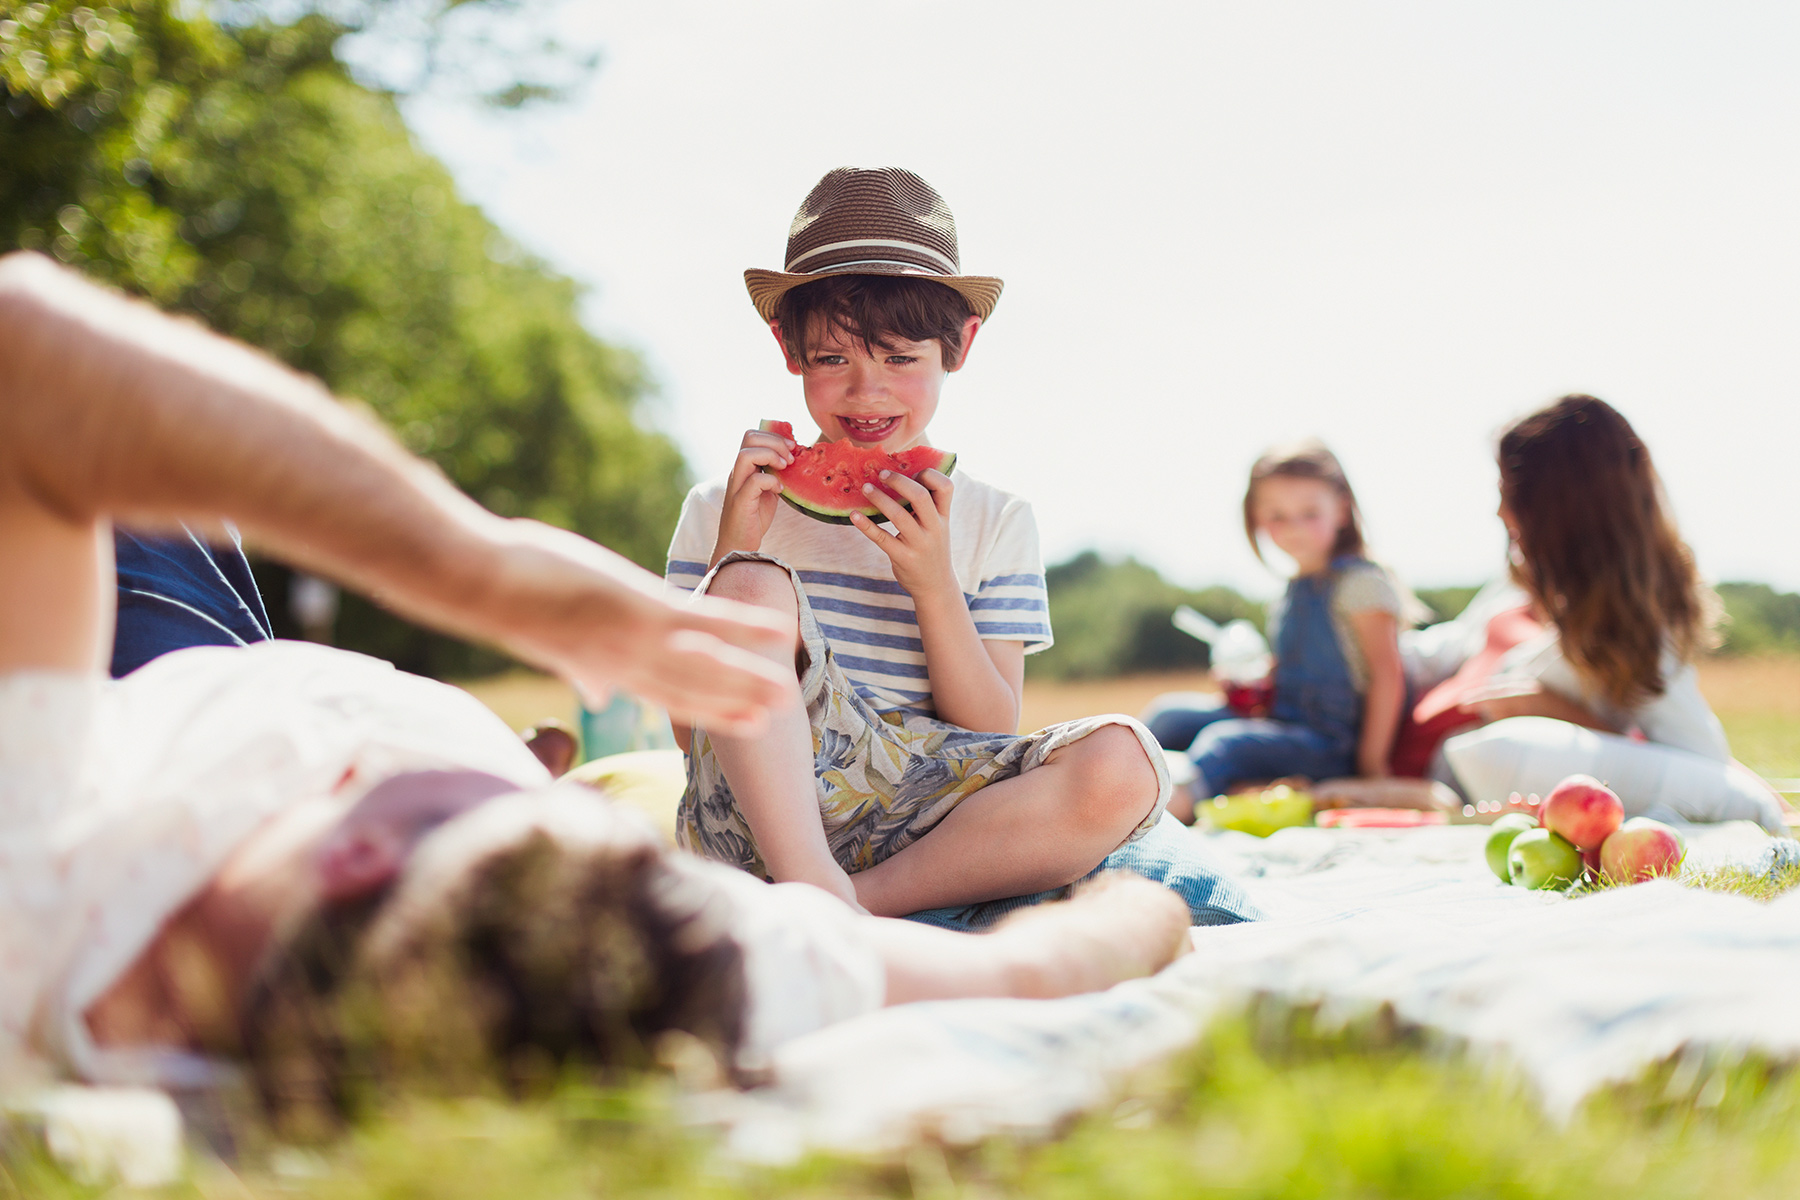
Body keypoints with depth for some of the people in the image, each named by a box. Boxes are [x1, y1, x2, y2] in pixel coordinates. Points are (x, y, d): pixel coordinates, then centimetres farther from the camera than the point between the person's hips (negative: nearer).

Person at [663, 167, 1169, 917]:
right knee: (753, 585, -26)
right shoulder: (722, 510, 9)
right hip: (759, 819, -1)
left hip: (922, 824, 1)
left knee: (1123, 764, -27)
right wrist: (732, 552, -8)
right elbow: (692, 727, 1)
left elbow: (993, 741, 4)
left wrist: (933, 586, -9)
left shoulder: (994, 520, 12)